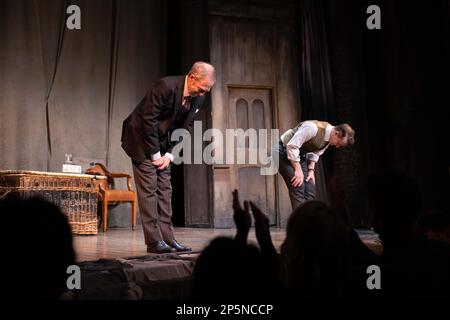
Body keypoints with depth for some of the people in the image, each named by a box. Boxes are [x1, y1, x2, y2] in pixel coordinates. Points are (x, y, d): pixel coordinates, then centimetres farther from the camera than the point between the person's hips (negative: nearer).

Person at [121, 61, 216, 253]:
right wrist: (155, 154, -18)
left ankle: (167, 238, 7)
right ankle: (154, 241, -7)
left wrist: (169, 154, -7)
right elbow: (148, 120, -23)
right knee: (148, 189, -9)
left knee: (164, 189, 4)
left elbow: (183, 128, 3)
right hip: (141, 138, -7)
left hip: (162, 142, 7)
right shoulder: (166, 86, -27)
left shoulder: (198, 98, -5)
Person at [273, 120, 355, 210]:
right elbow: (292, 146, -30)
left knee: (310, 190, 0)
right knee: (298, 188, -17)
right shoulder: (313, 128, -31)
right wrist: (298, 170, -27)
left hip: (300, 155, 8)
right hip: (284, 152, -8)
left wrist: (311, 170, -4)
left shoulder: (329, 137, -5)